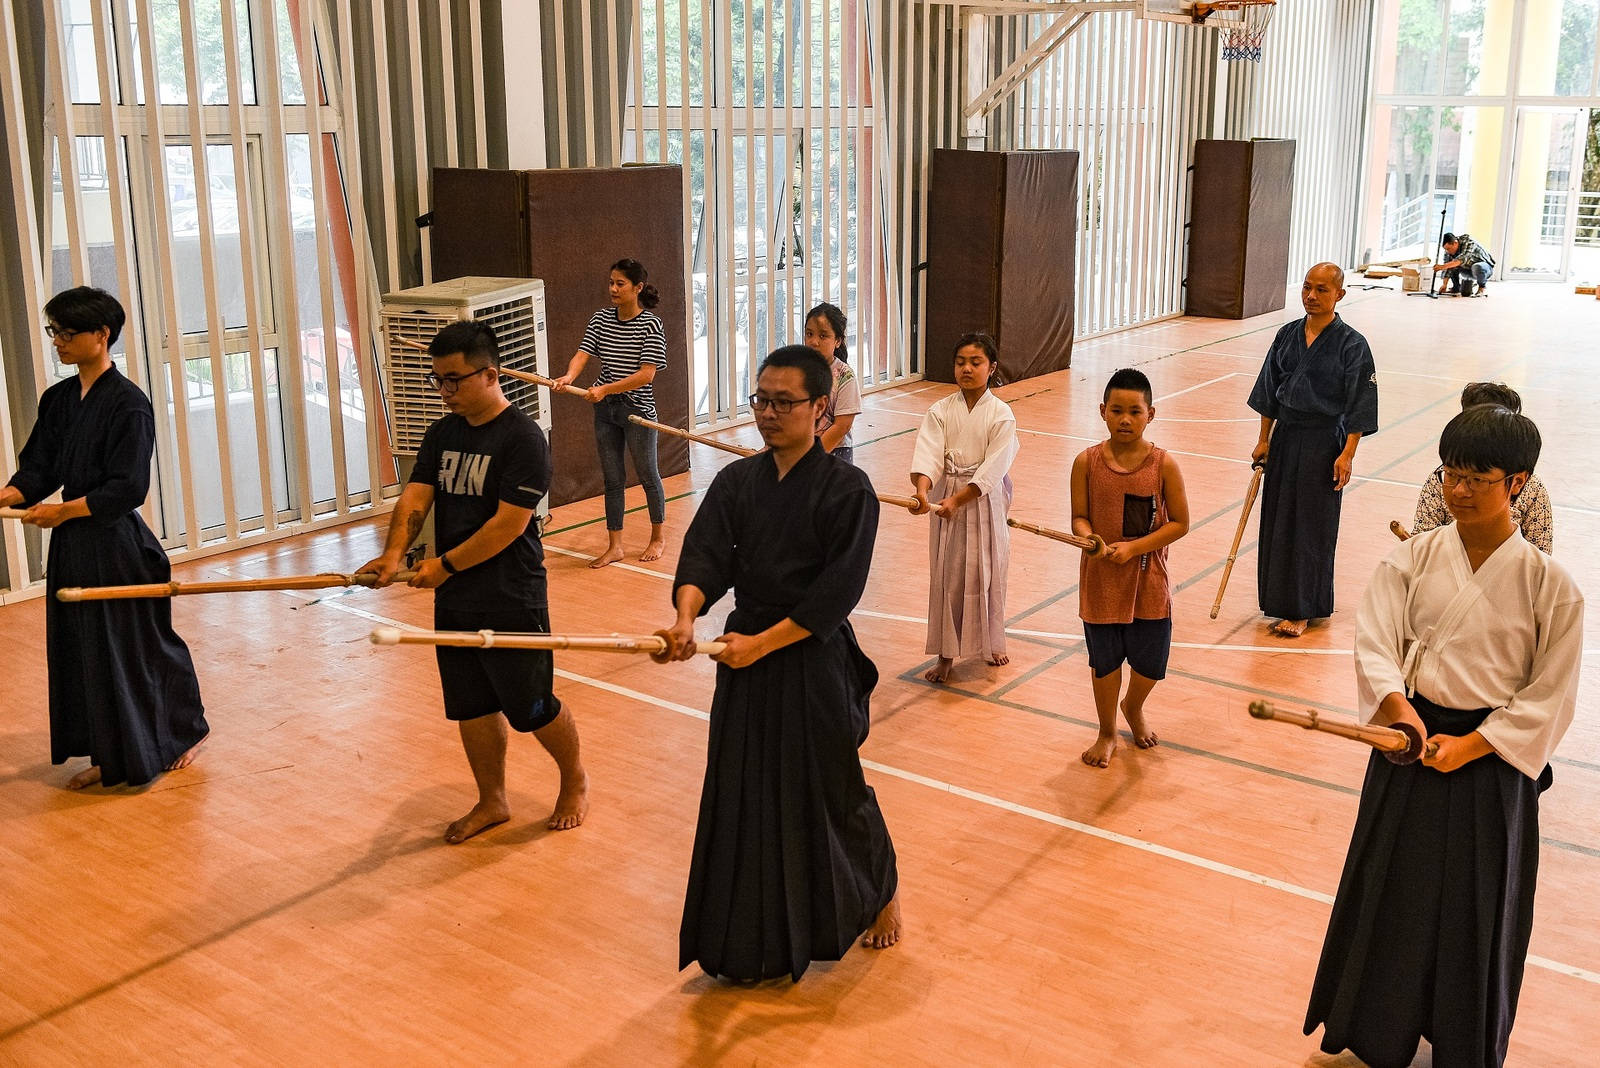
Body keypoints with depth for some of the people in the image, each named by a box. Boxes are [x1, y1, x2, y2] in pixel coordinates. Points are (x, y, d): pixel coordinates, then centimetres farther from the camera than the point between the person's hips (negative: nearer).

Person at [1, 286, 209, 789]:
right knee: (83, 650, 11)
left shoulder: (128, 404, -14)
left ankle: (182, 734, 25)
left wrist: (63, 511, -19)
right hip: (73, 546, 7)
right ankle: (110, 757, 23)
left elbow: (128, 488, -18)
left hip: (117, 545, -7)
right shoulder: (58, 400, 9)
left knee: (134, 648, 4)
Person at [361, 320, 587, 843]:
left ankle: (575, 781, 31)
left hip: (512, 602, -7)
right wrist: (394, 553, -19)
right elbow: (416, 495, -1)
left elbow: (509, 523, -20)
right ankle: (492, 802, 33)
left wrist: (445, 565, -19)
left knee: (531, 708, 5)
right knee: (472, 706, 15)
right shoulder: (442, 433, 8)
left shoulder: (523, 438, -15)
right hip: (454, 601, 7)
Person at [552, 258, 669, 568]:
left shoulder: (651, 325, -12)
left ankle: (659, 537, 29)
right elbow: (582, 354, -8)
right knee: (612, 479, 10)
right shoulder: (600, 319, 3)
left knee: (647, 475, 10)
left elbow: (646, 374, -19)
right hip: (605, 410, 5)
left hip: (638, 410, -5)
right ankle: (614, 546, 18)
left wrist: (606, 389, -26)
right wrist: (569, 376, -30)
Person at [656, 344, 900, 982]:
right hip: (744, 658, 5)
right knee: (743, 795, 9)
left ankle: (883, 893, 36)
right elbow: (704, 557, -7)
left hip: (816, 661, -4)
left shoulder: (847, 491, -11)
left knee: (830, 790, 7)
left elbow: (835, 594, -15)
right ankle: (753, 944, 25)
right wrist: (686, 618, -27)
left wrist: (761, 644, -19)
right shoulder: (735, 483, 4)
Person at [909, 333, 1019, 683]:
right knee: (946, 575, 4)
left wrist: (957, 500, -24)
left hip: (984, 501, -1)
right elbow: (928, 455, -15)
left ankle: (990, 642, 32)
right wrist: (922, 492, -34)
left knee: (986, 573, 9)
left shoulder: (1001, 415, -8)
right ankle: (946, 654, 15)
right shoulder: (940, 411, -2)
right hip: (944, 500, 2)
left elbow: (992, 469, -14)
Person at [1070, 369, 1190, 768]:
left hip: (1149, 583, 0)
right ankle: (1107, 732, 33)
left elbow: (1180, 522, -7)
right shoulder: (1087, 462, -7)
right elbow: (1079, 518, -2)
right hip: (1100, 581, 0)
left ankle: (1134, 708, 44)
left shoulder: (1163, 464, -9)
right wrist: (1091, 541, -24)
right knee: (1104, 661, 11)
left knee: (1150, 662, 11)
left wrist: (1134, 547, -18)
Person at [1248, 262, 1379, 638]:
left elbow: (1358, 408, -10)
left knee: (1311, 525, 1)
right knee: (1278, 519, 10)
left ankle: (1302, 610, 10)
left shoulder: (1351, 345, -10)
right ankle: (1283, 598, 25)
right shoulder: (1287, 336, 4)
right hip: (1285, 438, 5)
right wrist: (1264, 440, 9)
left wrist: (1347, 455, -14)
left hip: (1323, 444, -5)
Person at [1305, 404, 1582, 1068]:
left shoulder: (1548, 585, -11)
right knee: (1389, 893, 15)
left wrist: (1470, 744, -15)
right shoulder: (1416, 557, -4)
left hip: (1490, 763, -3)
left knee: (1472, 912, 9)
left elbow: (1551, 697, -8)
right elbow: (1376, 638, -10)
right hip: (1409, 739, 3)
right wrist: (1400, 709, -26)